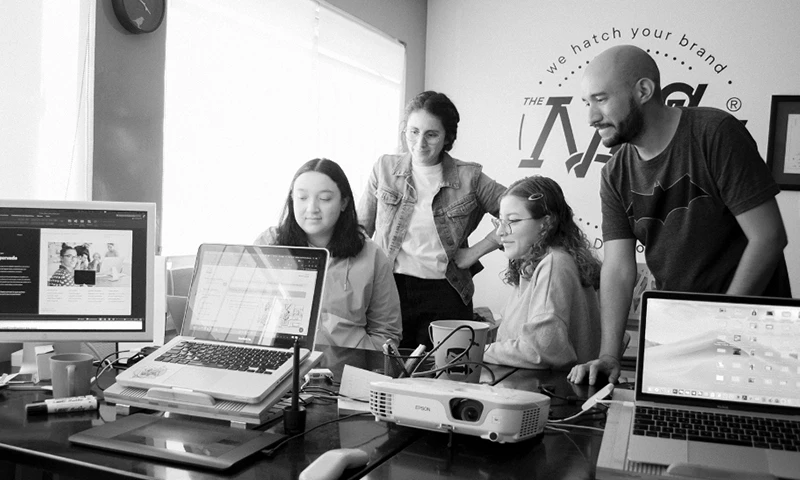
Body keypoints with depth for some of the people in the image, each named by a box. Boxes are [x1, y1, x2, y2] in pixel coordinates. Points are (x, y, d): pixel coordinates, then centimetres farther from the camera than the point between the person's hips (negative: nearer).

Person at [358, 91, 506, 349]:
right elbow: (361, 228, 12)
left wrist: (475, 251, -1)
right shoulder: (384, 168, 4)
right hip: (389, 288, 1)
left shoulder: (469, 177, -1)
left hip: (445, 293, -1)